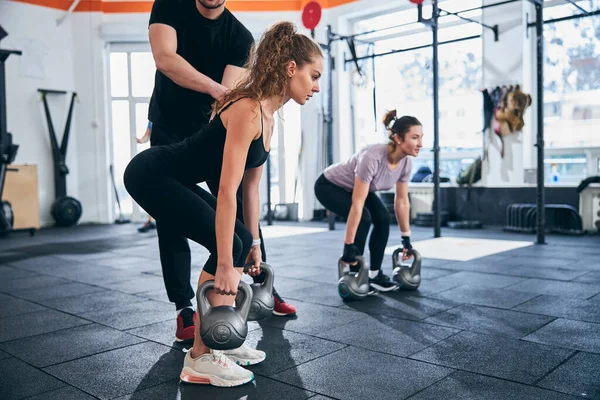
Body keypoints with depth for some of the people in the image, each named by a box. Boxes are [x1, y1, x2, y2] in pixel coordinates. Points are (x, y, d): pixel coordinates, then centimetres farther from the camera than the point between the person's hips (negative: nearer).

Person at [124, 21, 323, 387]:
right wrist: (225, 265, -26)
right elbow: (227, 191, -28)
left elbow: (250, 186, 11)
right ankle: (199, 358, -4)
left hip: (176, 180, 10)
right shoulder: (248, 110, -24)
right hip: (151, 175, -10)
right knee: (229, 247, -14)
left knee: (240, 243, 7)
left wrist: (254, 242, 13)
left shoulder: (268, 116, 5)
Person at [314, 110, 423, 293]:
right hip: (329, 186, -7)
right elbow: (357, 204, -38)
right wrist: (348, 245, -35)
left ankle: (374, 274, 3)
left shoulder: (406, 162, -17)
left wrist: (406, 238, -1)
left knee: (383, 218, -11)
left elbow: (402, 201, -5)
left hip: (353, 187, 7)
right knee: (363, 218, -25)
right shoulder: (373, 158, -39)